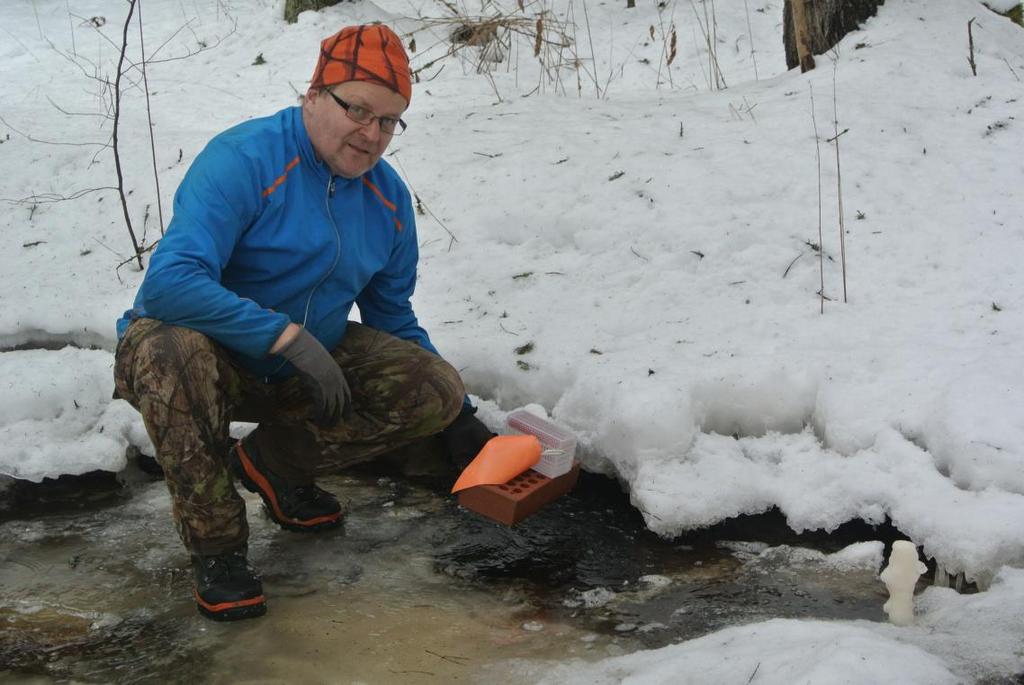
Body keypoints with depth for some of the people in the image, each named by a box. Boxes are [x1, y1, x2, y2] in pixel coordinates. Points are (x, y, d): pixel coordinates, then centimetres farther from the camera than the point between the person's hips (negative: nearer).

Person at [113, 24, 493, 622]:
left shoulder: (389, 197, 0)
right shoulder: (242, 160, -23)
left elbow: (394, 319, 12)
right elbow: (170, 280, -35)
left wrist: (460, 420, 7)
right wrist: (290, 338, -38)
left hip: (310, 359, 6)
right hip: (215, 354, -6)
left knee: (436, 391, -11)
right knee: (173, 350, -41)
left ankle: (273, 462, 8)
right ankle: (217, 549, -21)